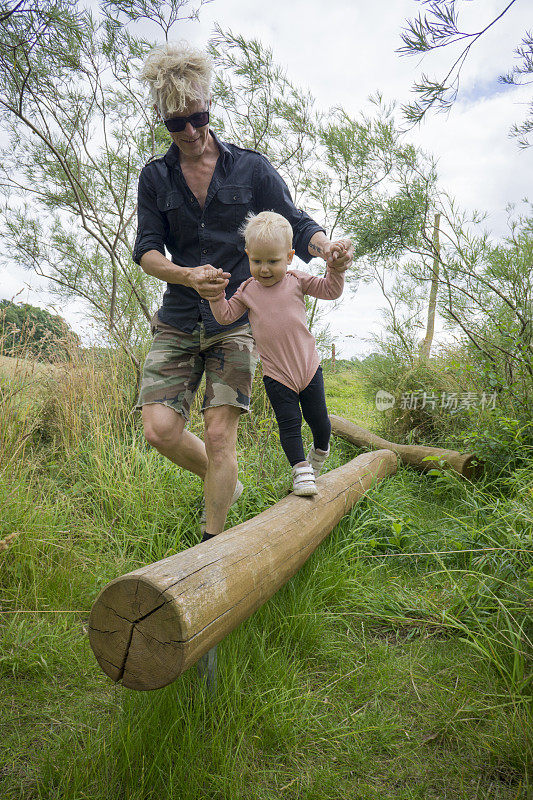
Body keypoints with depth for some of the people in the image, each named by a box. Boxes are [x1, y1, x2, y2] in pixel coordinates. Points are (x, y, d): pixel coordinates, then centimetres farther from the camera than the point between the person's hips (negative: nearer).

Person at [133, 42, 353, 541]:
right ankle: (225, 485, 21)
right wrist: (186, 275, -22)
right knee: (160, 430, -9)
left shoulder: (251, 168, 4)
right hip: (178, 321, 3)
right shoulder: (155, 177, 8)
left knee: (219, 433, -8)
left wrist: (326, 248, -23)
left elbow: (295, 224, 1)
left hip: (237, 319, -2)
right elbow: (146, 249, 0)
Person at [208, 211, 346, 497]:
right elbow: (226, 316, 2)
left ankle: (320, 451, 42)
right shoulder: (247, 290, 2)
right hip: (275, 374, -1)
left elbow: (330, 291, 2)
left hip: (308, 366, 1)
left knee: (319, 420, 12)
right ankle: (300, 468, 14)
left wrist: (335, 267, -14)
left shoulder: (296, 280, 1)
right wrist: (215, 296, -13)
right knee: (288, 423, -2)